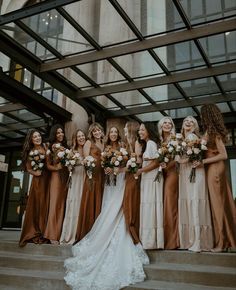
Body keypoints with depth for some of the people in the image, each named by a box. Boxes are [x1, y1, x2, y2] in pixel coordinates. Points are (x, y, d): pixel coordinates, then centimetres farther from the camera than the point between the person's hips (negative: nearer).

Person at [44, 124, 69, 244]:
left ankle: (59, 233, 7)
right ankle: (52, 235, -7)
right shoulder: (51, 147, 4)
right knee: (54, 204, -8)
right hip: (56, 177, -5)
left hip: (66, 178, 5)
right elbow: (48, 165, -1)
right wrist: (57, 167, -17)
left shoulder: (66, 147, 17)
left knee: (62, 205, 3)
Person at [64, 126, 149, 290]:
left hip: (120, 182, -3)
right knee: (109, 214, -1)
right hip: (109, 183, 3)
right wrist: (106, 169, -10)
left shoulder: (123, 148, 2)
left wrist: (118, 170, -18)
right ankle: (105, 246, 5)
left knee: (115, 214, -9)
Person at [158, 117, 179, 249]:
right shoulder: (159, 140, 17)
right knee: (163, 204, 4)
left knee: (170, 204, -9)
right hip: (162, 173, 5)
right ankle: (165, 238, 9)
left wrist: (166, 165, -19)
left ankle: (172, 240, -3)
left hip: (171, 172, -5)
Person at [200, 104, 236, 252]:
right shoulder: (211, 130, 12)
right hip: (213, 169, 8)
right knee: (222, 203, 10)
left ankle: (222, 242, 7)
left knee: (218, 203, -2)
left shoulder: (213, 131, -12)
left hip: (215, 169, -8)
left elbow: (223, 155, -15)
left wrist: (204, 161, -15)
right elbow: (210, 150, 10)